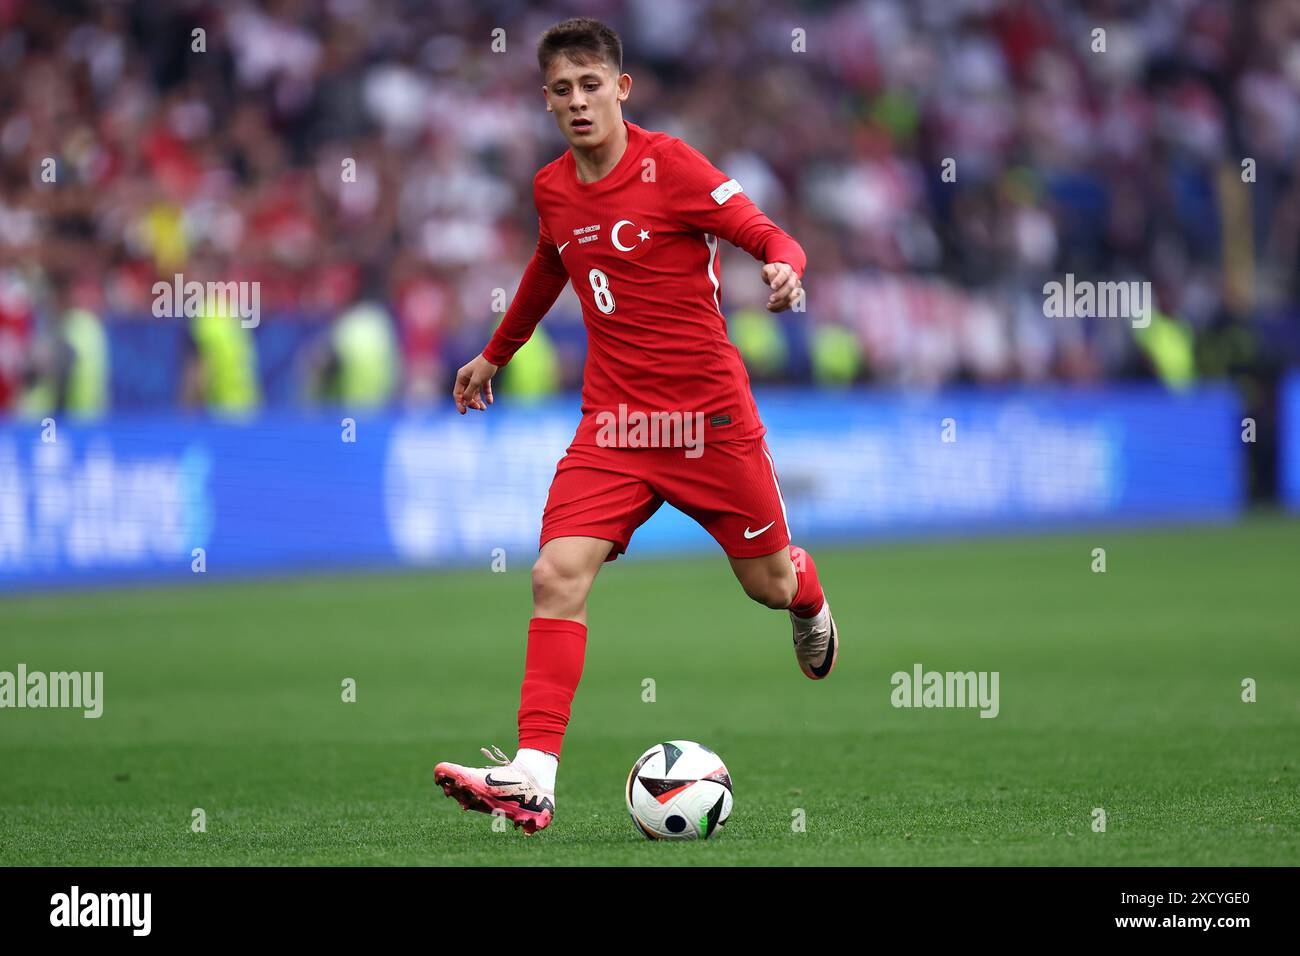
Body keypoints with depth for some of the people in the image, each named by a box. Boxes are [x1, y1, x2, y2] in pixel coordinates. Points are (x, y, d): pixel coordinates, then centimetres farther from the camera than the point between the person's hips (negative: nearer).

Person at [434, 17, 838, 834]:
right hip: (612, 422, 3)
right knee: (558, 575, -16)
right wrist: (496, 353, 39)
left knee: (769, 582, 9)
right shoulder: (553, 189, 6)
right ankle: (533, 778, -22)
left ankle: (811, 602, 51)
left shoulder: (669, 166, -11)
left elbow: (767, 235, -12)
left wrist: (784, 266, -35)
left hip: (709, 414, -3)